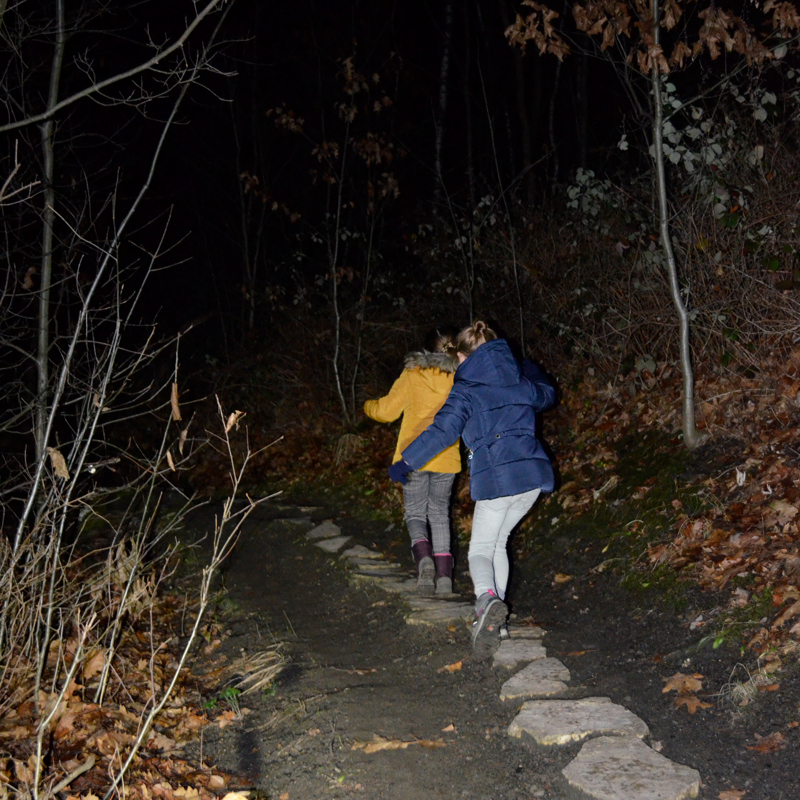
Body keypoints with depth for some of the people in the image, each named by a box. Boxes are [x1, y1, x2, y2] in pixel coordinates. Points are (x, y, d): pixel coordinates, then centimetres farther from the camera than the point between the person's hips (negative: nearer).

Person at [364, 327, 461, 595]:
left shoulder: (412, 376, -4)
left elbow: (387, 410, 1)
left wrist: (368, 406, 22)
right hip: (446, 458, 2)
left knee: (415, 514, 10)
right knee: (440, 514, 15)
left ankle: (424, 559, -17)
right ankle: (444, 575, 5)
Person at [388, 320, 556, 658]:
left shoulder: (466, 392, -3)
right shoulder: (520, 383, 14)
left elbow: (441, 431, -11)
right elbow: (547, 393, 37)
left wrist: (404, 463, -3)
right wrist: (529, 370, 57)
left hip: (495, 477, -6)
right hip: (533, 473, 6)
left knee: (480, 548, 3)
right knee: (498, 541, 21)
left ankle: (487, 598, -30)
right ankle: (494, 620, 21)